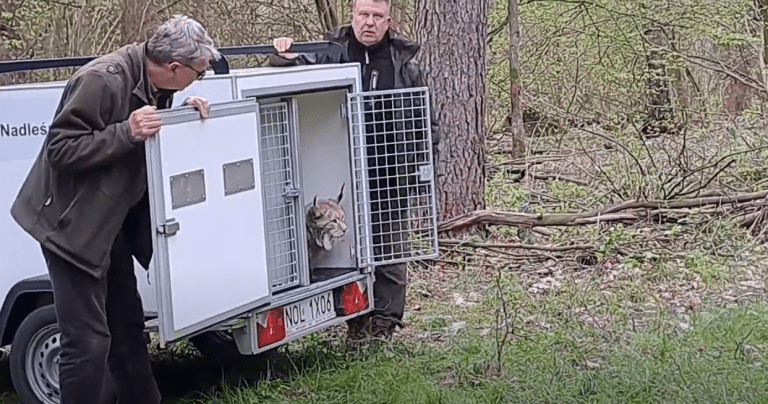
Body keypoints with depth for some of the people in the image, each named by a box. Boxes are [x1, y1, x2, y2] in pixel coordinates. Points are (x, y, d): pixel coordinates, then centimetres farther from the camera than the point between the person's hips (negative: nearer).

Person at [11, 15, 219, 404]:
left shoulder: (153, 85, 2)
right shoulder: (102, 80, -24)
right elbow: (61, 149, -24)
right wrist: (126, 132, -32)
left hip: (112, 224, 9)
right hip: (74, 225, -9)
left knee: (127, 327, 19)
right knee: (88, 341, -9)